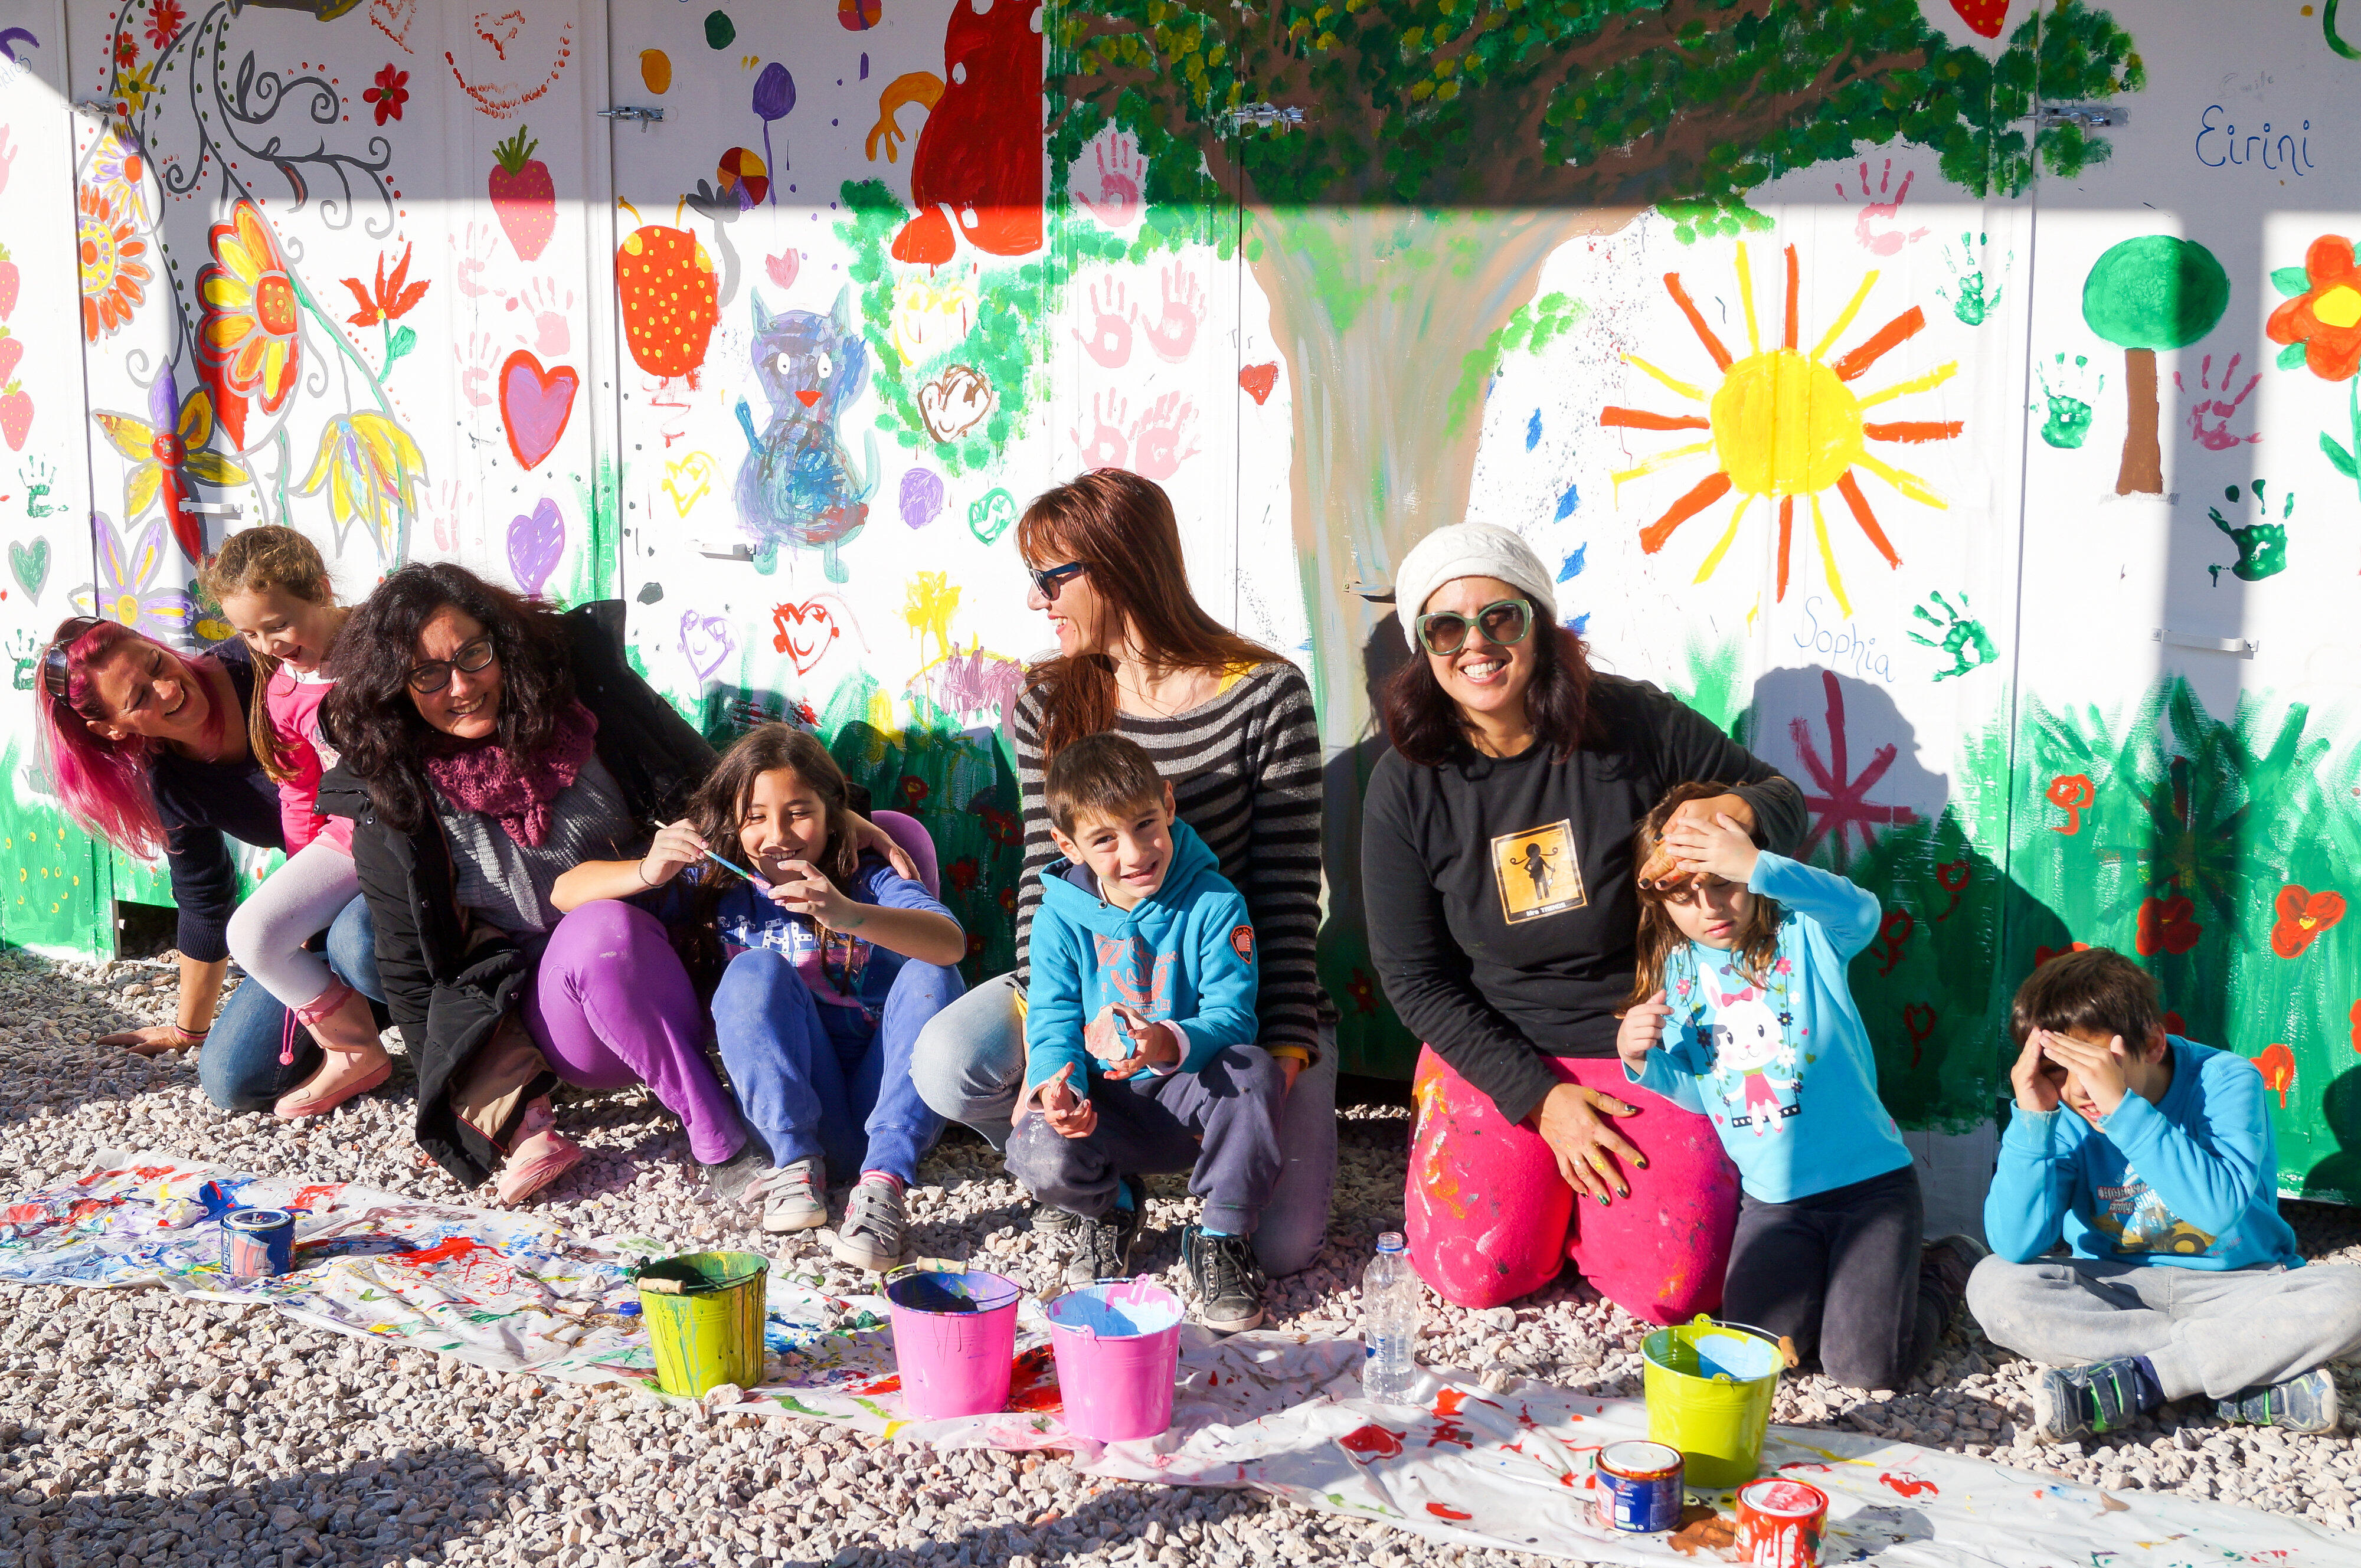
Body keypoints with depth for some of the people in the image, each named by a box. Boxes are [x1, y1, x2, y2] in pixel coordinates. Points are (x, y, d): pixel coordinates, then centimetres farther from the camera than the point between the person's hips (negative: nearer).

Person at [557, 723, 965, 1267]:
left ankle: (884, 1179, -34)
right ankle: (798, 1163, -29)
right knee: (754, 969, -19)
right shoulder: (716, 889, 10)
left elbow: (952, 944, -20)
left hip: (885, 1110, 0)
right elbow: (567, 892, 6)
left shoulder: (872, 882, 3)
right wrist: (648, 872, -16)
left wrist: (850, 915, -38)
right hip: (789, 1112, 0)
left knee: (928, 975, -22)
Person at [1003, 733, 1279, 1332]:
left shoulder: (1215, 905, -9)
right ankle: (1110, 1207, 10)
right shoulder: (1060, 919, -3)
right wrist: (1056, 1084, -28)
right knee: (1039, 1156, -31)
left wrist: (1170, 1044, -38)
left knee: (1255, 1068, -34)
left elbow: (1231, 1017, -15)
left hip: (1189, 1102, -1)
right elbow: (1052, 1023, -4)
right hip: (1103, 1110, 1)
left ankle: (1223, 1239, -11)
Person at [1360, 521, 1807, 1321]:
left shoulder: (1635, 722, -11)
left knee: (1671, 1285, -18)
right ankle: (1543, 1181, 16)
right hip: (1495, 1053, 1)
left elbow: (1784, 800, 2)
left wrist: (1735, 813, -25)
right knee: (1478, 1270, -17)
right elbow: (1414, 977, -3)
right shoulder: (1406, 784, -6)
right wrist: (1539, 1097, -12)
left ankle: (1589, 1195, 16)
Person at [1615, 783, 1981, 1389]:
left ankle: (1942, 1272, 18)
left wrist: (1756, 869, -49)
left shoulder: (1804, 934, -10)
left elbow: (1861, 913, -35)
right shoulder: (1676, 973, 4)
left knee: (1867, 1368, -13)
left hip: (1868, 1179, -4)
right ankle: (1823, 1274, 21)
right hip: (1773, 1200, 4)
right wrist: (1640, 1060, -11)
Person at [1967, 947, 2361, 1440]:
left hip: (2235, 1287, -2)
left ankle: (2134, 1382, -25)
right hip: (2115, 1288, 2)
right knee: (1993, 1284, -24)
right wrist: (2031, 1118, -28)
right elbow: (2014, 1246, -20)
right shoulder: (2059, 1113, -11)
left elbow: (2219, 1207, -34)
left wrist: (2122, 1107, -38)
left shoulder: (2226, 1082, -17)